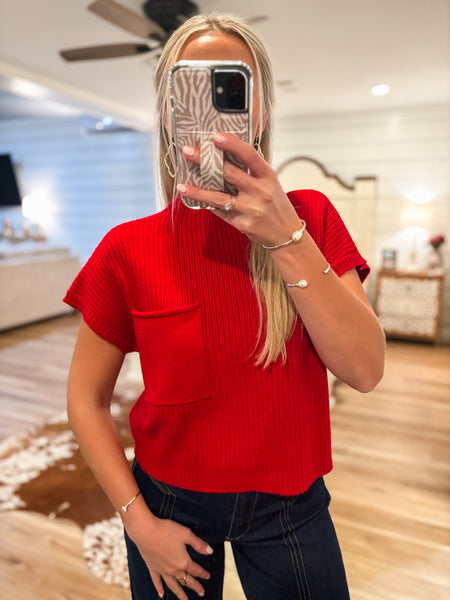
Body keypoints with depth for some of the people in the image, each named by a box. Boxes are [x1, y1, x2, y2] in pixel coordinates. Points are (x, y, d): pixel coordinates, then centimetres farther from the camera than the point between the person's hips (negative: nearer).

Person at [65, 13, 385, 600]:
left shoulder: (311, 217, -10)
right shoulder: (128, 249, -13)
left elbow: (365, 370, -20)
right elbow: (86, 398, -5)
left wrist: (287, 237, -29)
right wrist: (139, 521, -8)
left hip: (290, 504, 1)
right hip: (170, 501, 0)